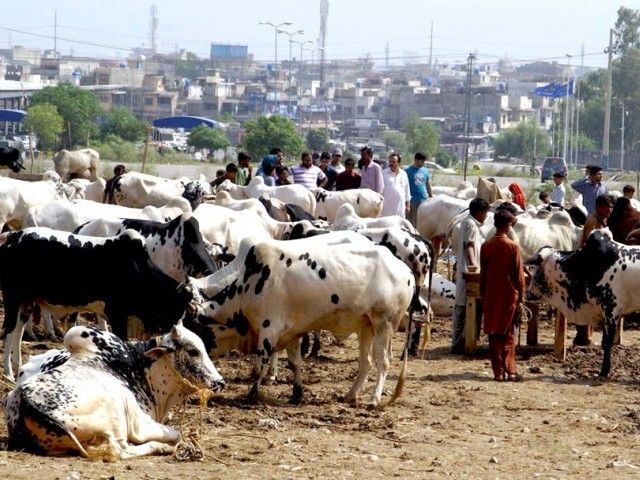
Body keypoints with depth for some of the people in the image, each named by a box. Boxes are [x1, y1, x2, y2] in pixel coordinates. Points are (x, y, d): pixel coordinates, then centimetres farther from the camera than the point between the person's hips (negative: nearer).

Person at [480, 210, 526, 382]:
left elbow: (483, 273, 3)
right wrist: (521, 294, 4)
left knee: (494, 334, 6)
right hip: (509, 294, -2)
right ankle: (510, 371, 2)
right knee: (508, 334, 6)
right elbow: (519, 274, -6)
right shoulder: (513, 247, -8)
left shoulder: (486, 246, -2)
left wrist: (483, 294, 12)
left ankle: (498, 371, 3)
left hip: (491, 295, 2)